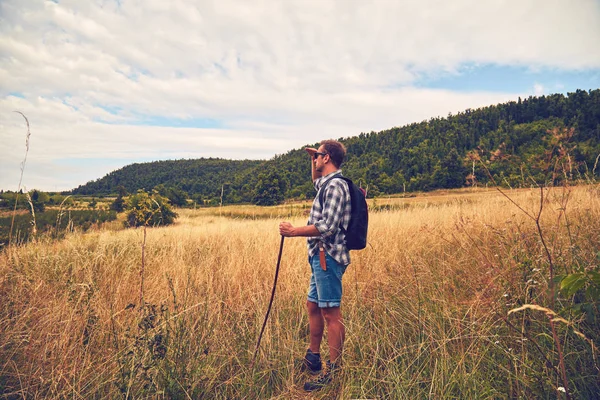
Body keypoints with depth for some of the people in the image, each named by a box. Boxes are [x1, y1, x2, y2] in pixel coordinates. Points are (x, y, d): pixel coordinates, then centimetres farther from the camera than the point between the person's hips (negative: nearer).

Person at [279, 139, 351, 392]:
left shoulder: (335, 186, -15)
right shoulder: (327, 183, 15)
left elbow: (327, 227, -23)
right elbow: (315, 181, 42)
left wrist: (293, 231, -16)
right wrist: (313, 162, 25)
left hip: (328, 257, -11)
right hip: (321, 256, 11)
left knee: (331, 313, -3)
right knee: (313, 306, 17)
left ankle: (334, 371, 7)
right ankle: (313, 358, 30)